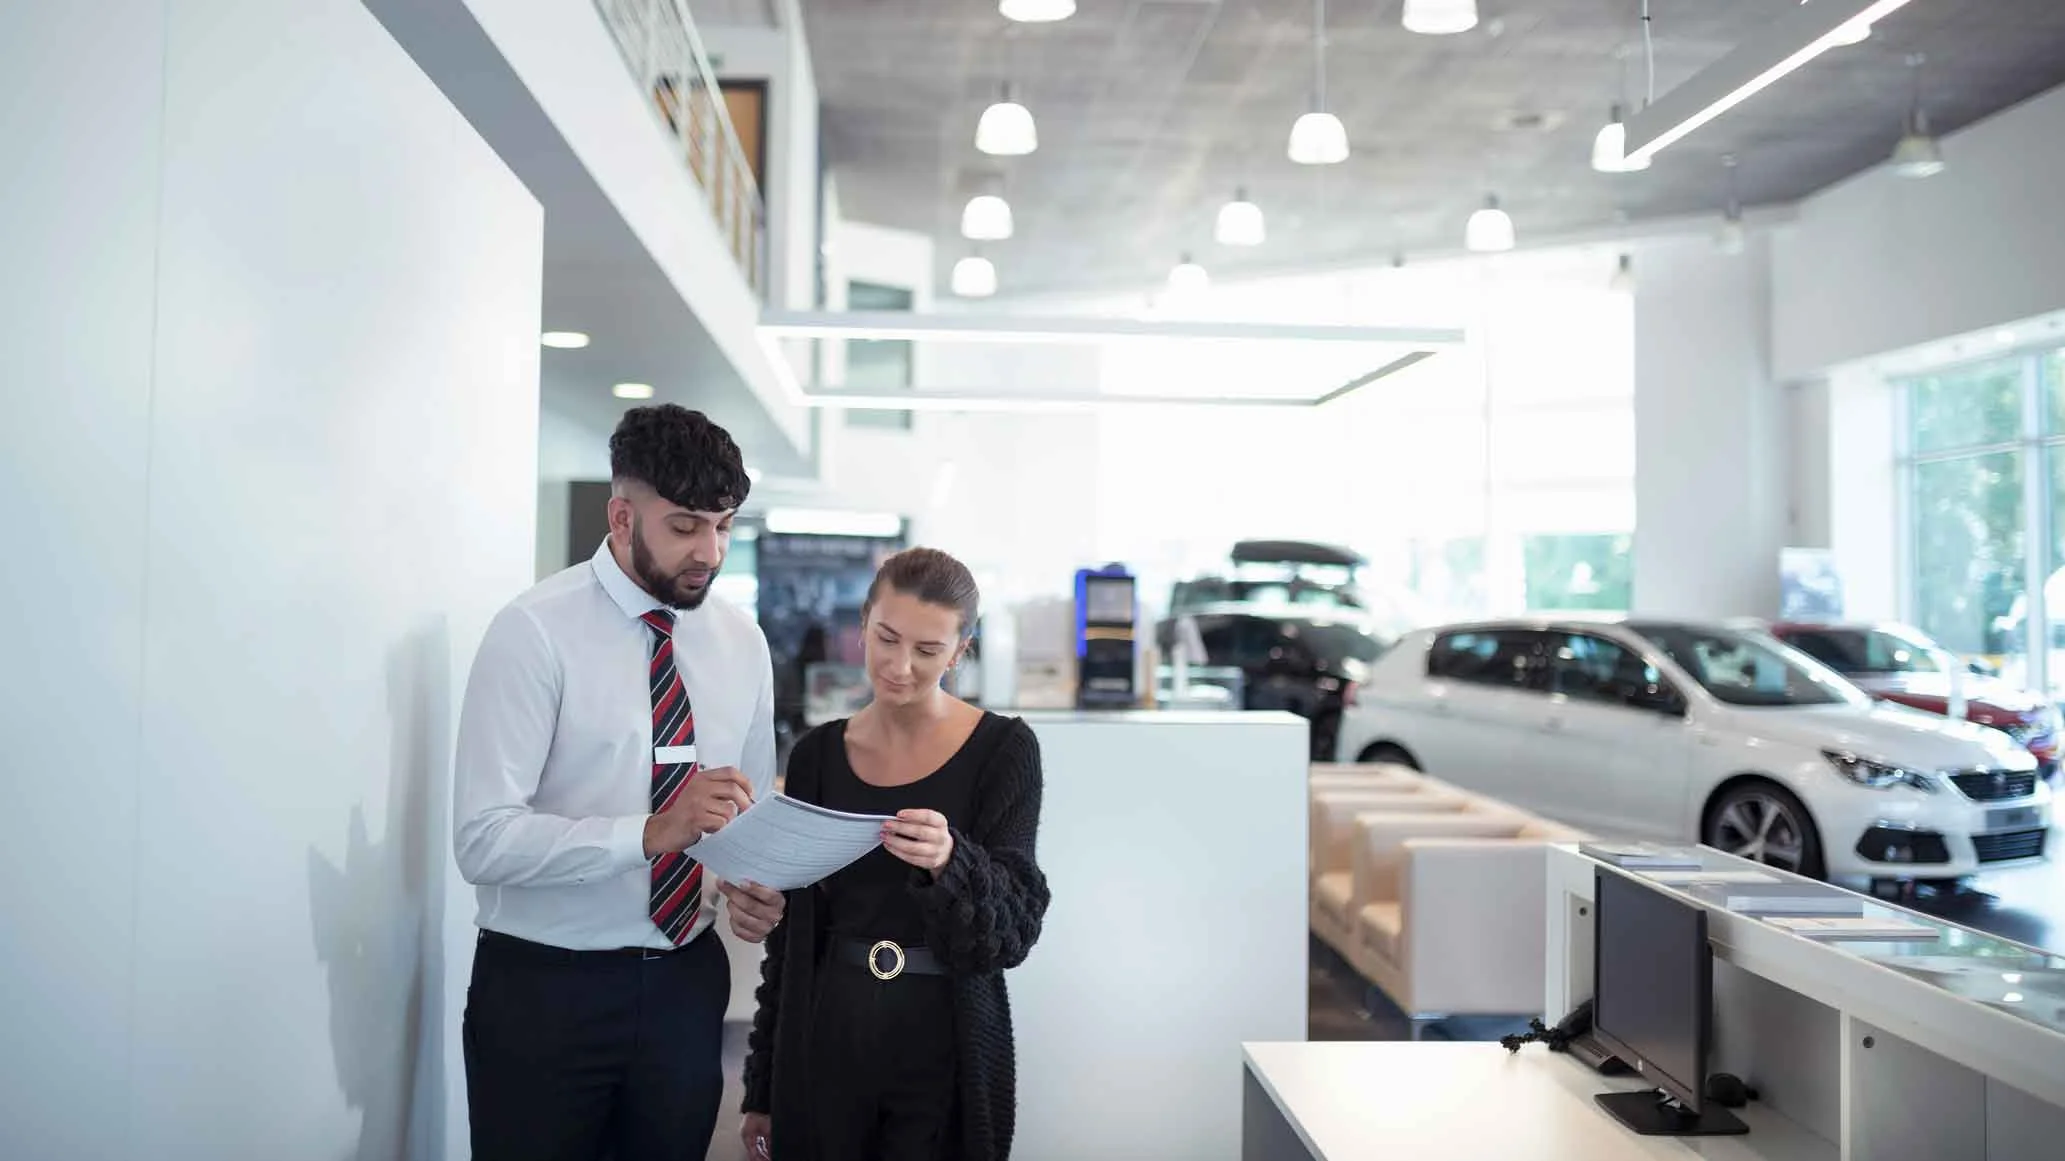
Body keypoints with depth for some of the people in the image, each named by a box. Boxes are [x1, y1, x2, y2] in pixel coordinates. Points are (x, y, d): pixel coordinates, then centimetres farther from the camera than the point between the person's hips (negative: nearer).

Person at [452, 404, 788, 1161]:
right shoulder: (534, 631, -14)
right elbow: (483, 838, -21)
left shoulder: (742, 641, 2)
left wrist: (756, 887, -10)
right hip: (543, 987, -4)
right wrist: (650, 832, -32)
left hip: (685, 982, 5)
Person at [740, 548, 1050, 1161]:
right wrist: (761, 1091, 10)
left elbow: (1015, 929, -13)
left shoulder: (1002, 749, -7)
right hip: (825, 1040, 3)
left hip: (949, 1048, -2)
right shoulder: (818, 754, 2)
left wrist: (949, 863, -33)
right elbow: (790, 932, 7)